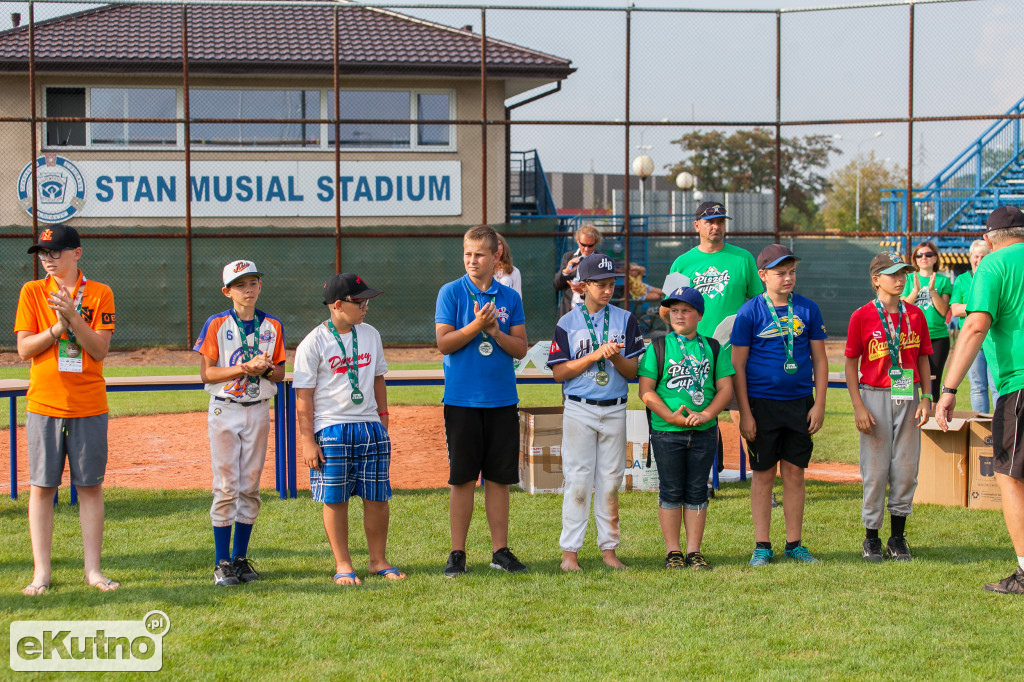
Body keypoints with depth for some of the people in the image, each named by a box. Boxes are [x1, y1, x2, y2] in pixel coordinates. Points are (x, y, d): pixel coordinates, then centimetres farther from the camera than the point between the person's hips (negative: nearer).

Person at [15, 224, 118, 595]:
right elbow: (24, 349, -3)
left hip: (88, 407, 0)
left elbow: (100, 351, -6)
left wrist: (74, 318, -19)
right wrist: (58, 327, -16)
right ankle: (41, 573, 7)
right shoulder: (32, 292, 4)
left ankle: (93, 570, 10)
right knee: (41, 487, 1)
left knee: (90, 486, 3)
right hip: (43, 405, 0)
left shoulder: (99, 293, 2)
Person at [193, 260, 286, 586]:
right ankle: (222, 562, 0)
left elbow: (280, 373, 8)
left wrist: (264, 369, -15)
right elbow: (207, 373, -9)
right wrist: (244, 368, -21)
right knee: (226, 486, -5)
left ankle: (241, 558, 15)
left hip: (258, 410, 4)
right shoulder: (217, 324, -4)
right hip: (225, 410, -3)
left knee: (250, 486, 7)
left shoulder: (272, 326, 6)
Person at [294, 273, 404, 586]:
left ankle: (378, 560, 17)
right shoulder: (314, 343, -7)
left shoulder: (370, 335, 9)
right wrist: (307, 441, -11)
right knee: (335, 499, 0)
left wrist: (383, 420, 14)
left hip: (370, 427, 5)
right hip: (331, 429, -5)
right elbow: (303, 397, -7)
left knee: (377, 496, 5)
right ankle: (343, 565, 10)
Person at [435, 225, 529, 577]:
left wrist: (495, 332, -12)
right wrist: (477, 325, -18)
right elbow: (444, 343, -6)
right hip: (462, 400, -2)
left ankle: (500, 551, 13)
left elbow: (521, 348, 4)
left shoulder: (510, 298, 8)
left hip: (502, 401, 3)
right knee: (463, 479, 0)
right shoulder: (451, 292, 1)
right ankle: (457, 554, 7)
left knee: (499, 478, 6)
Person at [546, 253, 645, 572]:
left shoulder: (625, 320, 6)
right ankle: (570, 552, 0)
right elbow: (559, 372, -5)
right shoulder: (567, 323, 0)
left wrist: (616, 357, -17)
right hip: (579, 410, -2)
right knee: (577, 481, -3)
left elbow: (633, 371, 3)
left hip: (615, 411, 2)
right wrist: (594, 356, -15)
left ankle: (609, 549, 12)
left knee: (611, 481, 6)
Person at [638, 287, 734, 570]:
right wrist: (671, 417, -14)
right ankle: (673, 552, 10)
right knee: (671, 491, 3)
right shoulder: (658, 347, 2)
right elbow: (646, 391, -3)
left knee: (697, 491, 6)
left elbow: (725, 389, 5)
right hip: (666, 432, -2)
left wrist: (706, 414, -12)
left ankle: (694, 552, 12)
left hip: (704, 432, 2)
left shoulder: (713, 348, 8)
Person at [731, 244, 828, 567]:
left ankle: (794, 544, 17)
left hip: (800, 402, 3)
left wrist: (819, 405, 1)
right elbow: (738, 365, -3)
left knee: (795, 472, 8)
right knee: (764, 474, 3)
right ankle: (762, 547, 11)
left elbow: (819, 360, 9)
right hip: (762, 403, -2)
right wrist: (745, 413, -8)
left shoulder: (808, 309, 5)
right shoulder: (750, 311, -4)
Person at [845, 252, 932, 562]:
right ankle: (872, 538, 12)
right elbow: (851, 364, -2)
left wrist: (926, 398, 1)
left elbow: (923, 359, 11)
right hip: (875, 397, -3)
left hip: (908, 398, 3)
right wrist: (858, 406, -9)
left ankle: (898, 537, 16)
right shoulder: (862, 316, -4)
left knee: (907, 468, 5)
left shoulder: (915, 315, 7)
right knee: (875, 470, 1)